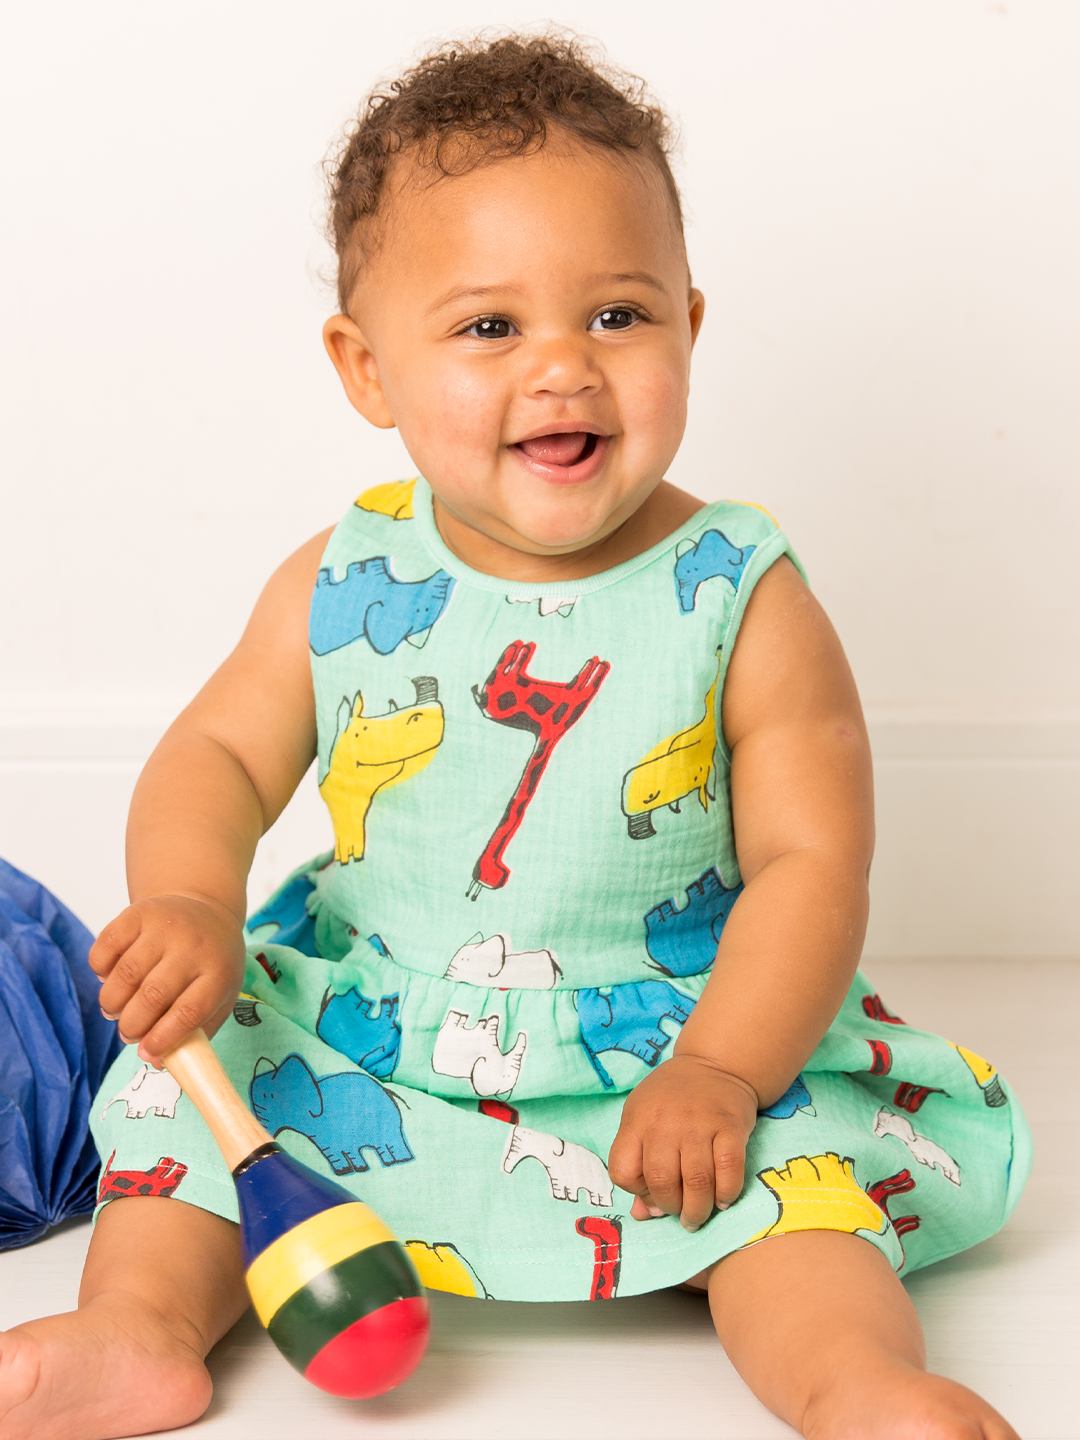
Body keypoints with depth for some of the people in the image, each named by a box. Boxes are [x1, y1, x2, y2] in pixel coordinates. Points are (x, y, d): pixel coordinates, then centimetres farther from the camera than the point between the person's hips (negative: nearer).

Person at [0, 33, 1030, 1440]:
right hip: (362, 1045, 3)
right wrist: (190, 903, -18)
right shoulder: (340, 587, -4)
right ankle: (146, 1322, -7)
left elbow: (811, 863, -11)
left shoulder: (745, 603, -11)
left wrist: (718, 1071, -23)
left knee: (800, 1167, -25)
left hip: (670, 1051, -2)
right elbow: (217, 755, 3)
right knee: (190, 1069, -9)